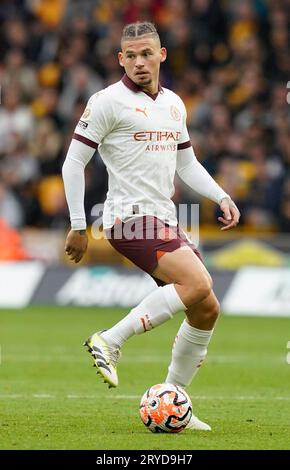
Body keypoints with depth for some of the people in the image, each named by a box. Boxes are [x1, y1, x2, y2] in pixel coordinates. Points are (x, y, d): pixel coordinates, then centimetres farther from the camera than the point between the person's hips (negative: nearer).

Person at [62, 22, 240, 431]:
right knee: (198, 285, -26)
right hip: (131, 217, -8)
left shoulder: (174, 104, 15)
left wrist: (222, 197, 9)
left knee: (206, 310, 5)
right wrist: (78, 226, -7)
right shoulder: (108, 102, -6)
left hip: (164, 220, 8)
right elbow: (73, 163, -5)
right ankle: (110, 341, -19)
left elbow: (186, 162, 25)